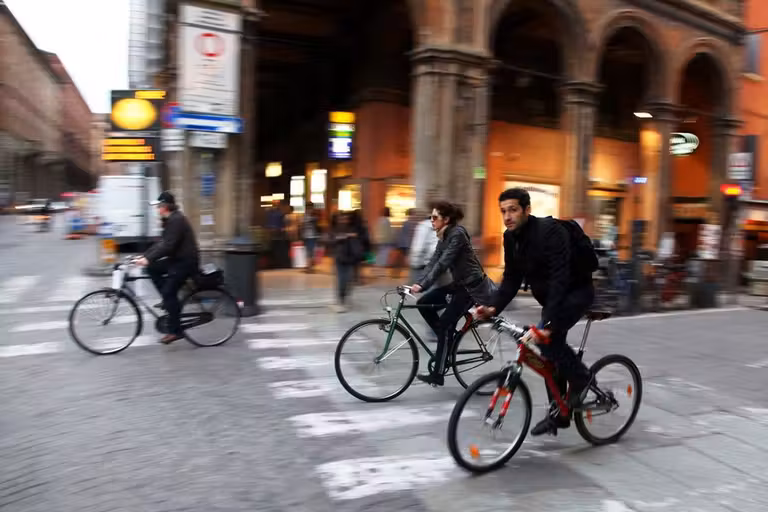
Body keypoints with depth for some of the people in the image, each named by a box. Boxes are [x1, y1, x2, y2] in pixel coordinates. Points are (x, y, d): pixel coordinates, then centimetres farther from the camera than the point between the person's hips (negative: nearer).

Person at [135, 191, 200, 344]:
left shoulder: (176, 220, -18)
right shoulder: (170, 220, 14)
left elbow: (168, 245, -26)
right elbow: (162, 243, 16)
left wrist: (148, 259, -28)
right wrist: (144, 256, 10)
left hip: (186, 261, -10)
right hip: (177, 259, 10)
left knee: (169, 292, -12)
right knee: (152, 268, 2)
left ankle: (175, 331, -4)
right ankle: (169, 301, 8)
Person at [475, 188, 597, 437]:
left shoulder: (549, 231, -29)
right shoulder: (511, 238, -5)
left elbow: (560, 279, -36)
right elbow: (511, 278, -2)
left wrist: (547, 323, -44)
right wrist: (494, 307, -19)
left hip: (577, 291, -8)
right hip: (551, 297, 8)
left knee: (550, 337, -29)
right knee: (548, 354, 8)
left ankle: (581, 379, -2)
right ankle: (558, 414, 22)